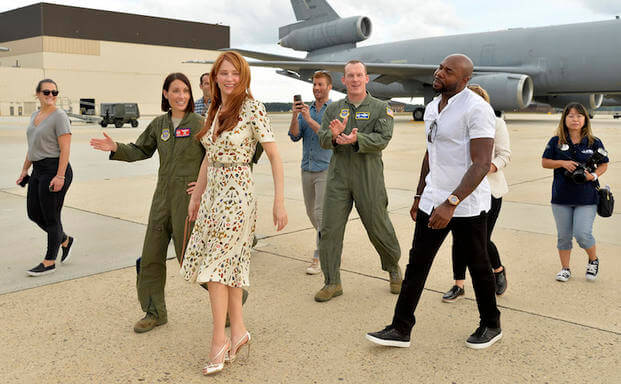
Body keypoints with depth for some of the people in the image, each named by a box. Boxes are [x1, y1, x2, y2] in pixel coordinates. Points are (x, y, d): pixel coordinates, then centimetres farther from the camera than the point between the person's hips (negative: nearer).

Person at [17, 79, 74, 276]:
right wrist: (24, 170, 19)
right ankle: (65, 240, 31)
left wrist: (60, 176, -22)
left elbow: (65, 149, -17)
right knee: (34, 213, 12)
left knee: (51, 217, -1)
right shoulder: (35, 116, 15)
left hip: (55, 171, -9)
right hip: (38, 171, 9)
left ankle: (49, 262, 11)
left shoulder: (59, 116, -11)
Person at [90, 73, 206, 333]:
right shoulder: (159, 124, 8)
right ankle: (155, 312, 25)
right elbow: (141, 151, 18)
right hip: (162, 197, 6)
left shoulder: (198, 124, -8)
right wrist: (116, 148, 2)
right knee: (151, 256, 10)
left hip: (188, 198, -6)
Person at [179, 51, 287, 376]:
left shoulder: (252, 108, -10)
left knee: (216, 264, -5)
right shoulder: (215, 111, 11)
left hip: (236, 194, -7)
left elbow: (274, 155, -11)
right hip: (213, 193, 7)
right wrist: (196, 196, 20)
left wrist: (279, 202, -15)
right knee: (229, 263, 9)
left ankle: (219, 340, 7)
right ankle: (238, 331, 20)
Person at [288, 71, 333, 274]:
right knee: (311, 212, 14)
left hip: (326, 169, -6)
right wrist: (295, 116, -14)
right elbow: (294, 136, 1)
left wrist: (309, 119, -21)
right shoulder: (305, 109, 11)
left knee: (321, 212, -11)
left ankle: (319, 258, -5)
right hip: (307, 169, 6)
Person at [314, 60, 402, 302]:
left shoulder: (381, 108, 4)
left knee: (378, 227, 6)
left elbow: (382, 139, -10)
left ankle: (393, 269, 32)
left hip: (369, 177, -2)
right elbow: (322, 140, 2)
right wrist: (333, 135, -22)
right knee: (330, 228, -2)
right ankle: (332, 283, 9)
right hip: (338, 175, 3)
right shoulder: (334, 109, 11)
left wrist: (357, 139, -27)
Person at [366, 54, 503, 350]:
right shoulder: (432, 108, 11)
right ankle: (400, 329, 12)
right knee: (417, 262, 5)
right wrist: (419, 196, 21)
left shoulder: (477, 109, -16)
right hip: (433, 200, 7)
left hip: (467, 204, -7)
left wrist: (451, 203, -30)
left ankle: (491, 325, 31)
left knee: (477, 266, 9)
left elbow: (482, 164, -23)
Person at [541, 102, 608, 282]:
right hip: (561, 197, 2)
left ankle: (593, 260, 22)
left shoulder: (594, 143, 1)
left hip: (587, 198, -2)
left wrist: (594, 175, -11)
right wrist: (562, 163, -13)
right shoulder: (556, 142, 1)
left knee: (582, 234, -8)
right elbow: (545, 162, 4)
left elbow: (604, 164, 8)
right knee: (563, 235, 9)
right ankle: (565, 268, 26)